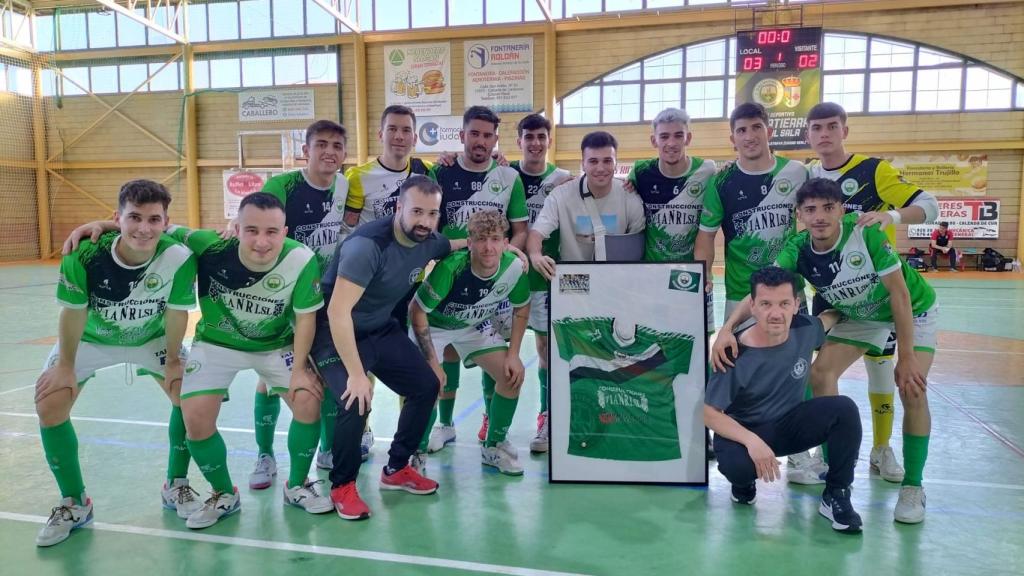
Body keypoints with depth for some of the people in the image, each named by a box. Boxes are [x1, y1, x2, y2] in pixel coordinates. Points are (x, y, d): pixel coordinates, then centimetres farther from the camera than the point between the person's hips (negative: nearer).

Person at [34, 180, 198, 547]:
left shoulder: (179, 258, -34)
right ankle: (74, 503, 10)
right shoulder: (83, 255, -35)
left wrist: (172, 360, -7)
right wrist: (65, 365, -8)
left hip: (151, 338, 0)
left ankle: (175, 486, 14)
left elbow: (176, 312, -18)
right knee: (49, 405, -10)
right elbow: (74, 312, -19)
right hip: (89, 338, 0)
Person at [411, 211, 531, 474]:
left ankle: (494, 447, 17)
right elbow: (416, 311, -26)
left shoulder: (514, 268, -24)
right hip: (432, 324, -4)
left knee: (513, 376, -6)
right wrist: (432, 362, -25)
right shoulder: (450, 268, -37)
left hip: (477, 325, 4)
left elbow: (521, 308, -4)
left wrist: (513, 354, -9)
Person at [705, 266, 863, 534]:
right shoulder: (735, 354, -26)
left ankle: (835, 496, -3)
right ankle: (744, 482, 5)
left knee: (844, 408, -21)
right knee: (735, 464, -36)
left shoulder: (805, 330, -12)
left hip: (792, 423, 4)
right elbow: (711, 414, -23)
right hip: (744, 431, -4)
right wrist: (751, 440, -36)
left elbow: (835, 314, 15)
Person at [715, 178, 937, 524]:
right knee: (821, 374, -9)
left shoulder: (865, 232, -34)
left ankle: (912, 486, 3)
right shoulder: (798, 251, -23)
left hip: (914, 309, -4)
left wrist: (906, 358, -26)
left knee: (912, 389, -17)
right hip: (860, 315, 4)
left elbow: (900, 294, -28)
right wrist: (727, 329, -52)